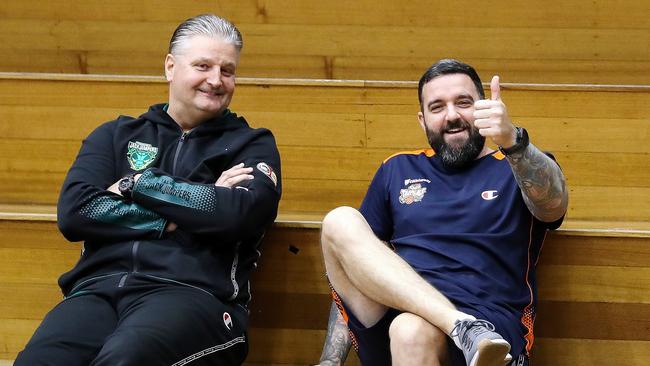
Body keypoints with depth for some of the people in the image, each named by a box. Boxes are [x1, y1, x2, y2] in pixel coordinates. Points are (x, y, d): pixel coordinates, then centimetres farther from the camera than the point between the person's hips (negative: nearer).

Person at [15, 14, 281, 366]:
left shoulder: (252, 145, 16)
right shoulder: (116, 136, 22)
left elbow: (241, 214, -6)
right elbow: (74, 211, 5)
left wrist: (140, 183, 1)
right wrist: (173, 218, -1)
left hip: (192, 292, -2)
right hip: (99, 287, 2)